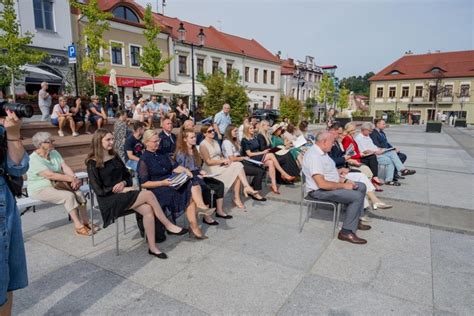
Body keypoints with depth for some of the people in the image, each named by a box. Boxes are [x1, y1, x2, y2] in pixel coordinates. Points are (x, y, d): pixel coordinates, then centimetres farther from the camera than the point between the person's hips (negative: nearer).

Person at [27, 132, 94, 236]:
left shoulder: (54, 153, 7)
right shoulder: (34, 159, -17)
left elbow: (65, 167, -3)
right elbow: (50, 175, -26)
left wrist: (74, 178, -22)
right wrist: (71, 178, -27)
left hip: (57, 185, 7)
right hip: (41, 190, -7)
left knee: (79, 193, -16)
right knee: (69, 196, -27)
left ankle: (85, 223, -9)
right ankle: (78, 227, -22)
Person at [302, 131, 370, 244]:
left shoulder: (322, 152, 8)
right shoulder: (314, 156, -25)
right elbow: (322, 184, -30)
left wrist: (345, 181, 2)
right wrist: (343, 186, -19)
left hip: (331, 184, 11)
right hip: (320, 191, -11)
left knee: (361, 187, 13)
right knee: (357, 196, -21)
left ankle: (355, 220, 20)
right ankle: (347, 232, -11)